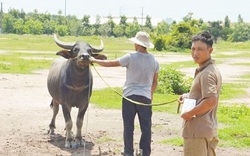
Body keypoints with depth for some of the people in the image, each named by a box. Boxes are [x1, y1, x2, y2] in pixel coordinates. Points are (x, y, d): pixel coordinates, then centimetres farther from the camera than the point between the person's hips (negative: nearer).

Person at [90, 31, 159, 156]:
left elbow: (109, 63, -6)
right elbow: (155, 82, 11)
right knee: (146, 127, 8)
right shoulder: (154, 60, 2)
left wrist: (94, 60, 9)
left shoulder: (131, 57, -10)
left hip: (129, 96, -2)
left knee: (128, 127, 7)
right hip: (146, 97, 2)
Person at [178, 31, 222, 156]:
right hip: (209, 130, 10)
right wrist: (189, 96, 12)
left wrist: (189, 113, -19)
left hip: (197, 131, -10)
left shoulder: (207, 73, -19)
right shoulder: (212, 70, 13)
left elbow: (211, 101, -28)